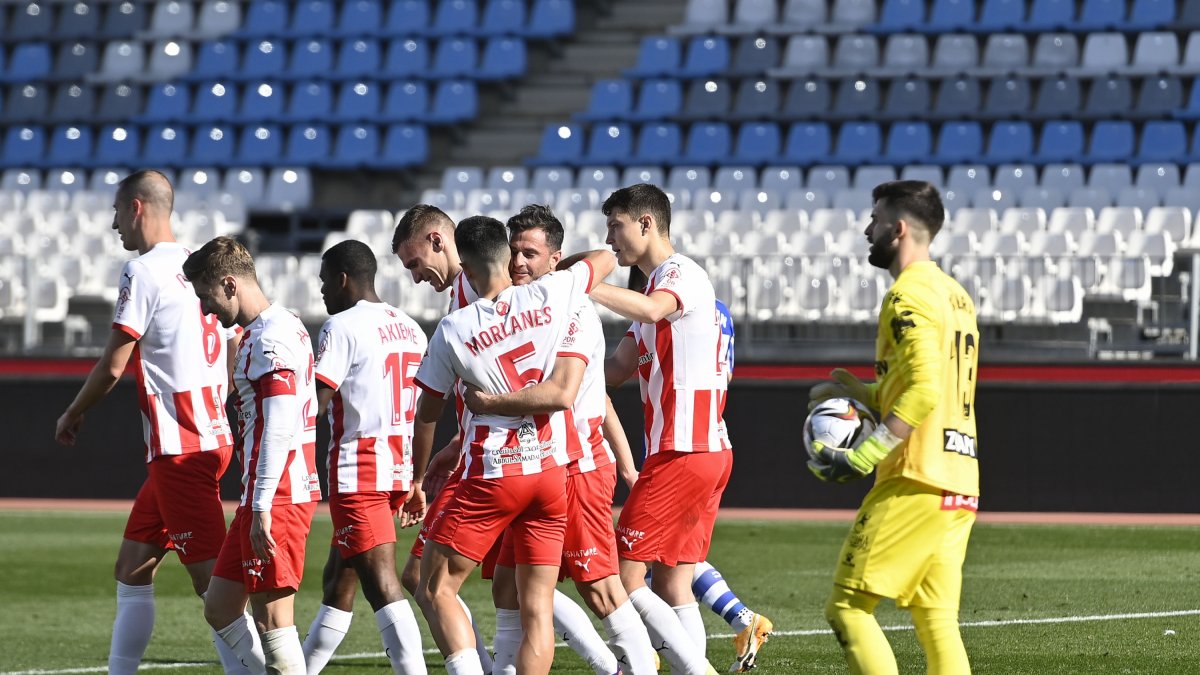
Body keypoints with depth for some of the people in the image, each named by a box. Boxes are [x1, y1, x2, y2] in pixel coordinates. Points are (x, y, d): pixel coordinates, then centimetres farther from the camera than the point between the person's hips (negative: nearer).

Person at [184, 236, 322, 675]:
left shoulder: (271, 337, -14)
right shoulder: (277, 329, 18)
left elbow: (280, 428, -21)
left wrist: (262, 508, -23)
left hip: (278, 497, -11)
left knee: (272, 617, -6)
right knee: (219, 608, 12)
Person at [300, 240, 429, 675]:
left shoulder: (342, 326, -10)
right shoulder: (410, 329, 14)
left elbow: (314, 403, -16)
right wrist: (415, 482, 20)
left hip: (358, 471, -9)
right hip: (398, 470, 9)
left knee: (381, 584, -11)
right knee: (338, 579, 18)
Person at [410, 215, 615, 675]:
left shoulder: (454, 330, -6)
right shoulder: (549, 296, -3)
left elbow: (427, 414, 6)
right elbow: (605, 259, 19)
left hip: (490, 474, -3)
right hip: (551, 472, 4)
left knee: (435, 591, 5)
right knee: (537, 609, 5)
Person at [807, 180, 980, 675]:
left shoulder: (909, 295, -10)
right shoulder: (957, 295, 19)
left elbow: (923, 393, -21)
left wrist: (863, 456, -19)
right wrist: (861, 393, 19)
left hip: (915, 483, -9)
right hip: (960, 484, 9)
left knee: (848, 605, -5)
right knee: (937, 622, 7)